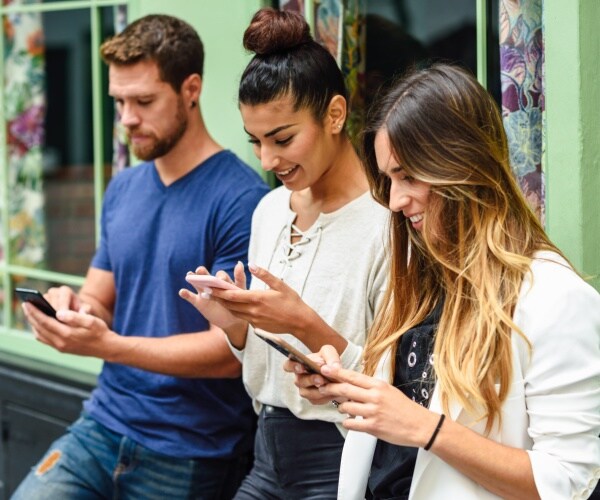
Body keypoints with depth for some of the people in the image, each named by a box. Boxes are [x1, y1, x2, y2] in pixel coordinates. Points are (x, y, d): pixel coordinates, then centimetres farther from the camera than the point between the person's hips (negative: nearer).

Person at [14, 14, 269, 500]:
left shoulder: (240, 199, -14)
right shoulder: (122, 189, 9)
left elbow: (230, 350, -16)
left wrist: (106, 345, -25)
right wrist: (73, 308, -9)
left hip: (190, 454, -5)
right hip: (105, 422, 6)